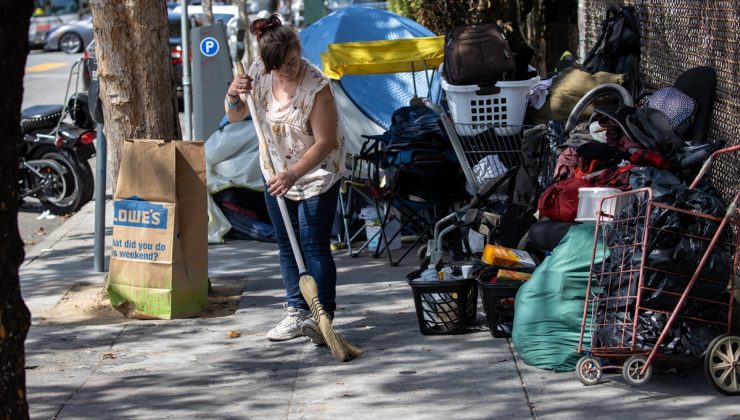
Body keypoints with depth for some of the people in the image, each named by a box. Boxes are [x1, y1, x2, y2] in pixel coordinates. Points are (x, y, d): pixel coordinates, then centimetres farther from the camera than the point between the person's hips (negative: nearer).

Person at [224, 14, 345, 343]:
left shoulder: (316, 86, -27)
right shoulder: (259, 73, -10)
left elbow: (325, 142, -26)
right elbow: (235, 117, 1)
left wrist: (292, 175, -34)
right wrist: (233, 95, -21)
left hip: (317, 174, -6)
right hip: (277, 172, 6)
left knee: (315, 246, -9)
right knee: (287, 245, 11)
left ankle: (322, 316, -6)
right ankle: (297, 312, 19)